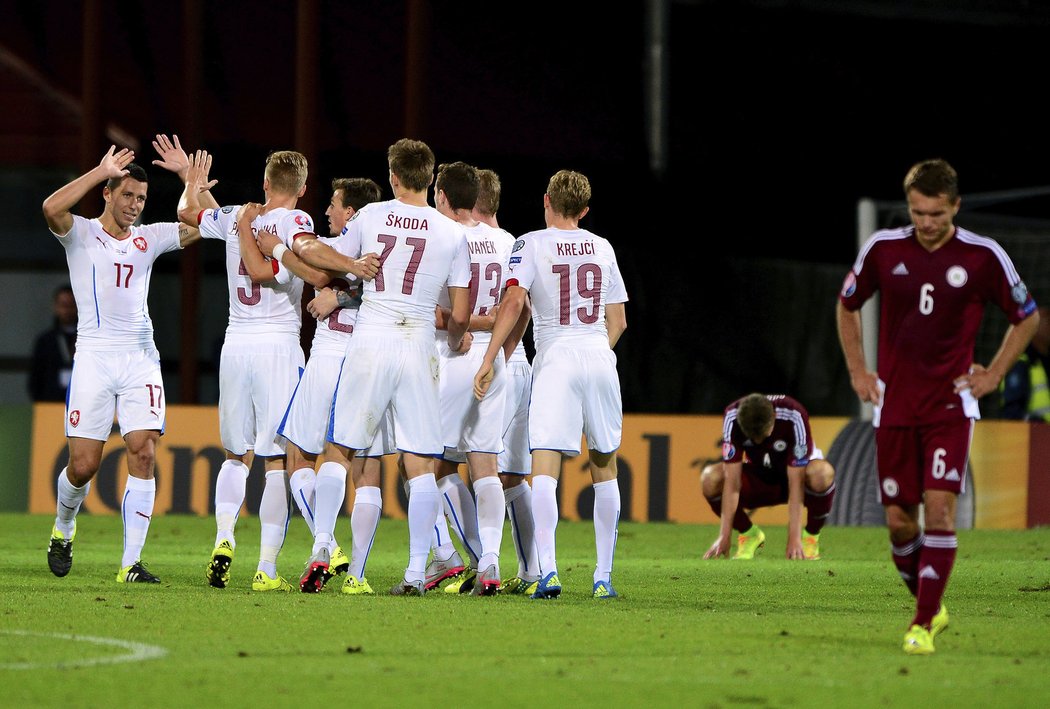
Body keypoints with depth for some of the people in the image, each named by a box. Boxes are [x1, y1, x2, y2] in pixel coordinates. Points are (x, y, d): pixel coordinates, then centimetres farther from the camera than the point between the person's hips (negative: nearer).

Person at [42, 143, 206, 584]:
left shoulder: (149, 238, 14)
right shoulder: (80, 234, 2)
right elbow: (51, 209, -19)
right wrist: (101, 171, -18)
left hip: (141, 360, 3)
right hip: (93, 359, -3)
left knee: (143, 455, -11)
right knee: (84, 465, -4)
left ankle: (131, 563, -10)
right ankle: (63, 529, 28)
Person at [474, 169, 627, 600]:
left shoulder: (532, 244, 0)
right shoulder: (602, 248, 12)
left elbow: (513, 302, -12)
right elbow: (618, 321, 15)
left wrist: (488, 360, -11)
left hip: (554, 359, -4)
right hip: (600, 358, 4)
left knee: (544, 470, -9)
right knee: (604, 468, 14)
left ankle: (547, 569, -26)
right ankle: (604, 576, 13)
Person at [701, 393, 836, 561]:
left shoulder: (794, 417, -32)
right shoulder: (732, 417, -26)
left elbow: (796, 483, -32)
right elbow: (732, 481, -25)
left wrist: (794, 538, -34)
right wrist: (724, 536, -29)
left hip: (796, 472, -2)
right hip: (759, 476, 2)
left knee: (822, 473, -38)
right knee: (710, 478, -26)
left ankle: (811, 535, -10)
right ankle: (749, 534, 0)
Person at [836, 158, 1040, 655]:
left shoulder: (983, 256, -6)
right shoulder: (882, 249, -2)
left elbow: (1027, 317, 9)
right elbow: (846, 306, 16)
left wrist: (993, 375, 2)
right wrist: (858, 371, 9)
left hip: (950, 404, -2)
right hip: (894, 404, 2)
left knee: (939, 508, -15)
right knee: (899, 519, 2)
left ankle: (923, 625, -10)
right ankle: (929, 604, 25)